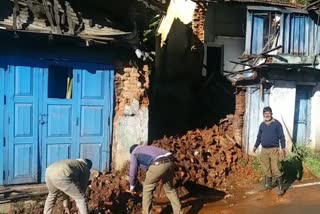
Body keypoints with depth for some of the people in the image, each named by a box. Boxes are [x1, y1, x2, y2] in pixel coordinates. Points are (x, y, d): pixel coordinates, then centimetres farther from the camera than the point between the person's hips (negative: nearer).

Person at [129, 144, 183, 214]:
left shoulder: (134, 154, 20)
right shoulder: (148, 148, 39)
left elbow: (133, 171, 19)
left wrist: (132, 185, 34)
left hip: (158, 165, -7)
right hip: (169, 162, 7)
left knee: (147, 188, 16)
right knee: (169, 188, 25)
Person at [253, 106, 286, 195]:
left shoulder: (277, 123, -5)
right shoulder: (262, 125, 10)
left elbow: (281, 136, -6)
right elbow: (259, 137, 18)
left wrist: (283, 148, -12)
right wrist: (255, 146, 13)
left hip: (274, 149, -5)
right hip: (264, 150, 5)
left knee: (276, 169, -8)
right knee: (266, 169, 11)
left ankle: (280, 188, -1)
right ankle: (268, 184, 24)